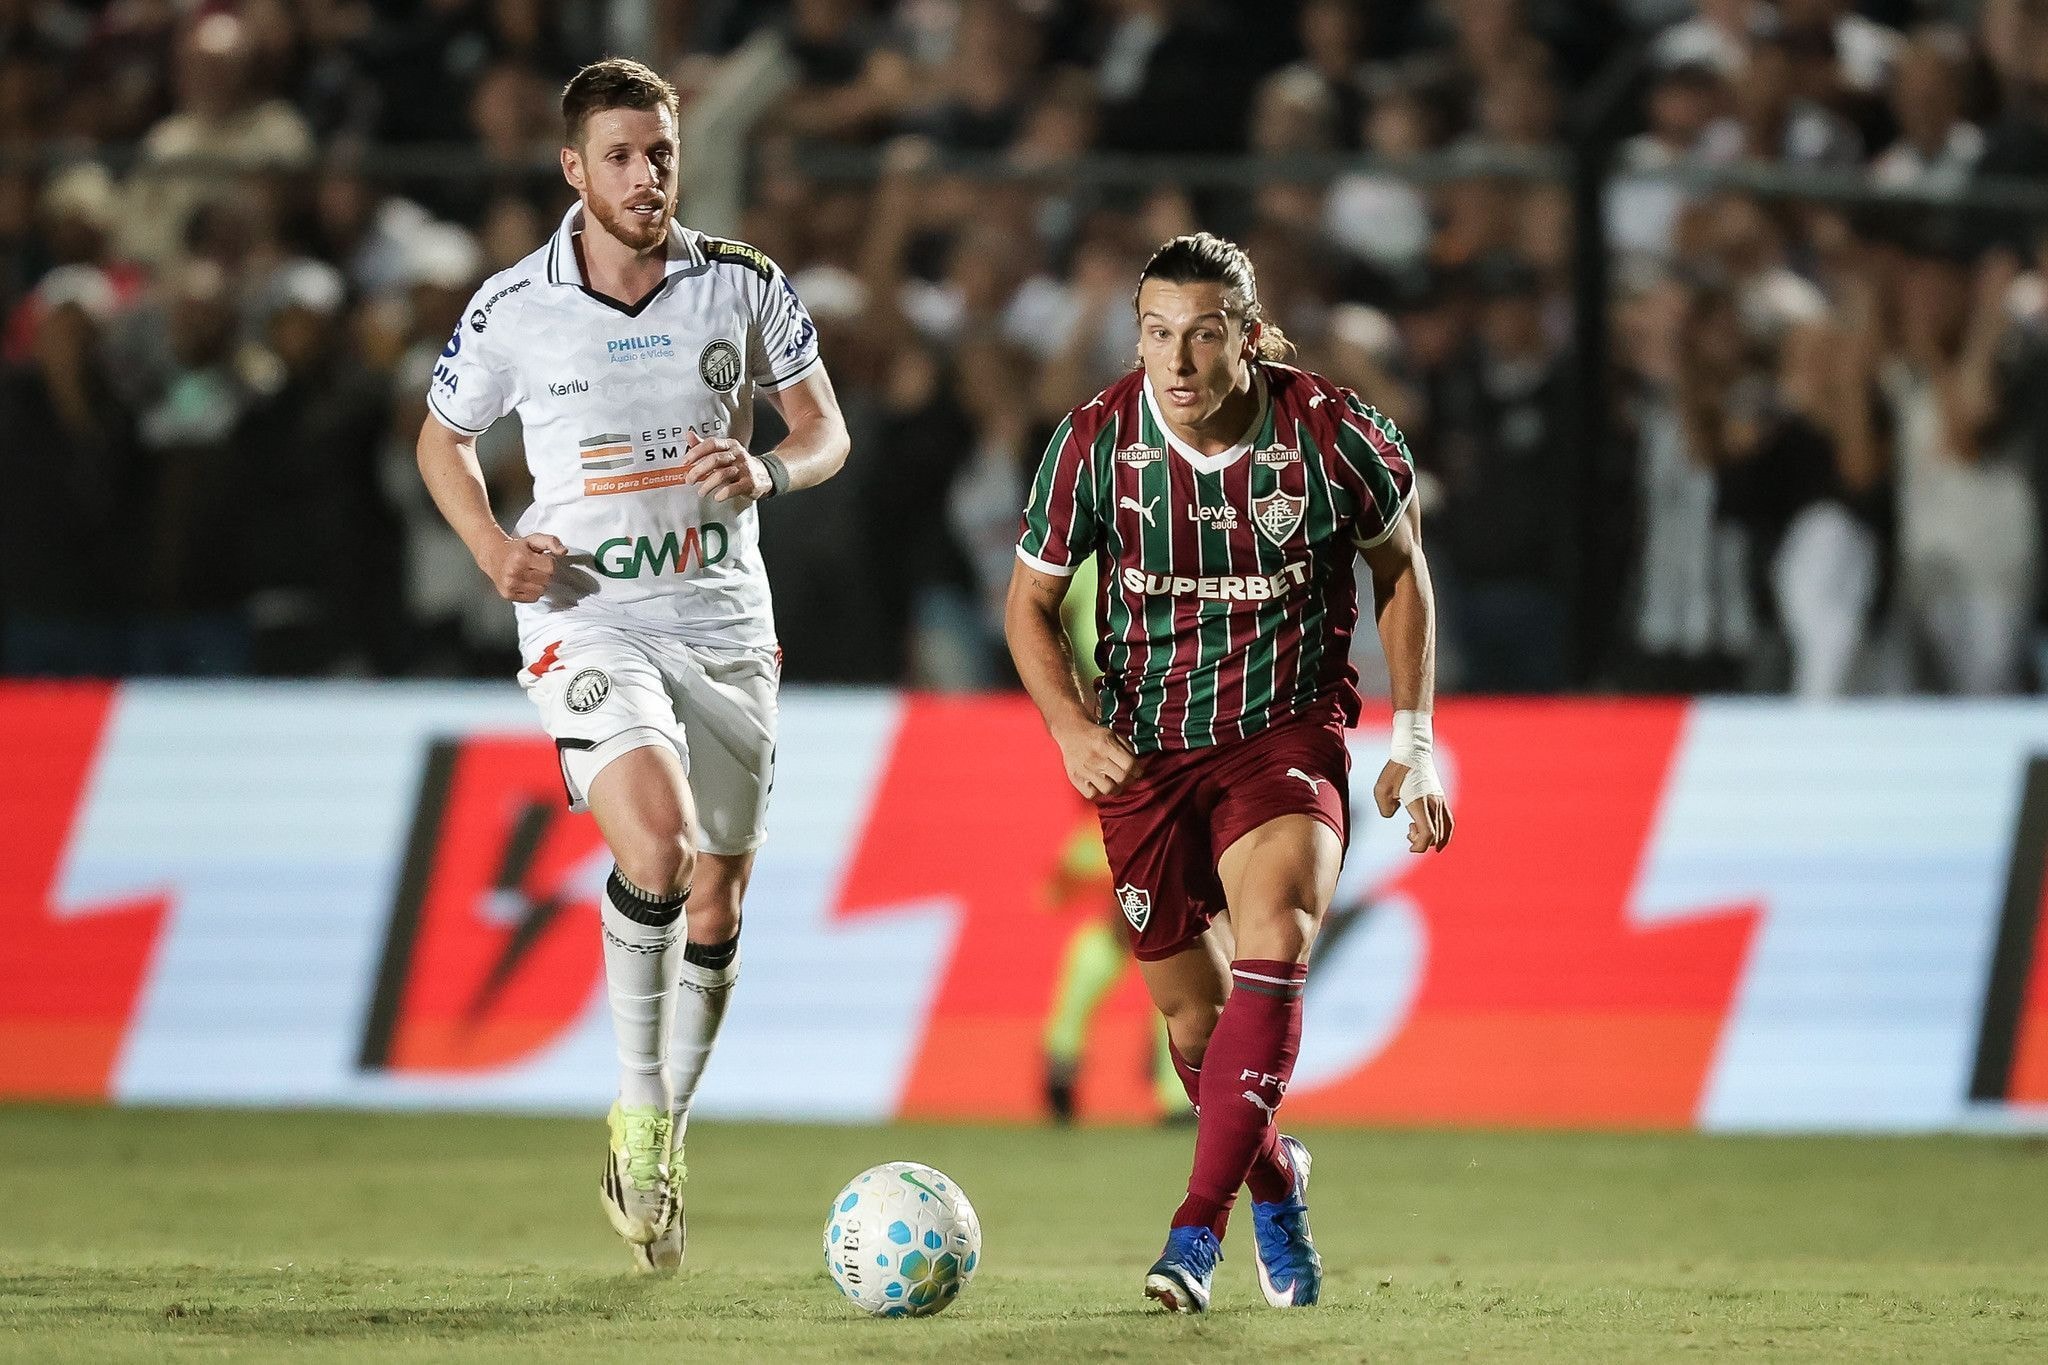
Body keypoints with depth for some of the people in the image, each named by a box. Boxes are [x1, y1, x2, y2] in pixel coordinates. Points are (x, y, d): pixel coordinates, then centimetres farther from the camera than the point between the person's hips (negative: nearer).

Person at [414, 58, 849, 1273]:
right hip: (588, 618, -3)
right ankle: (639, 1109, -10)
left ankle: (665, 1139, 28)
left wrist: (772, 472, -14)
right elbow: (444, 440, 13)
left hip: (725, 620, 3)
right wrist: (493, 546, -5)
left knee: (717, 903, 8)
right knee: (658, 842, -27)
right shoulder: (513, 311, -3)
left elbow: (827, 430, 10)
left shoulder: (744, 286, 1)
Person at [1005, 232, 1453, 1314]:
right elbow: (1031, 600, 2)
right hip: (1145, 750, 2)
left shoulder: (1332, 434, -15)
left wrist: (1413, 742, 1)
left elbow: (1400, 568, 4)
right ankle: (1275, 1188, 39)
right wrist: (1070, 725, -15)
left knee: (1272, 943, -28)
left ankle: (1199, 1225, -29)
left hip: (1289, 734, -2)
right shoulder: (1096, 441, -13)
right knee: (1188, 1005, 8)